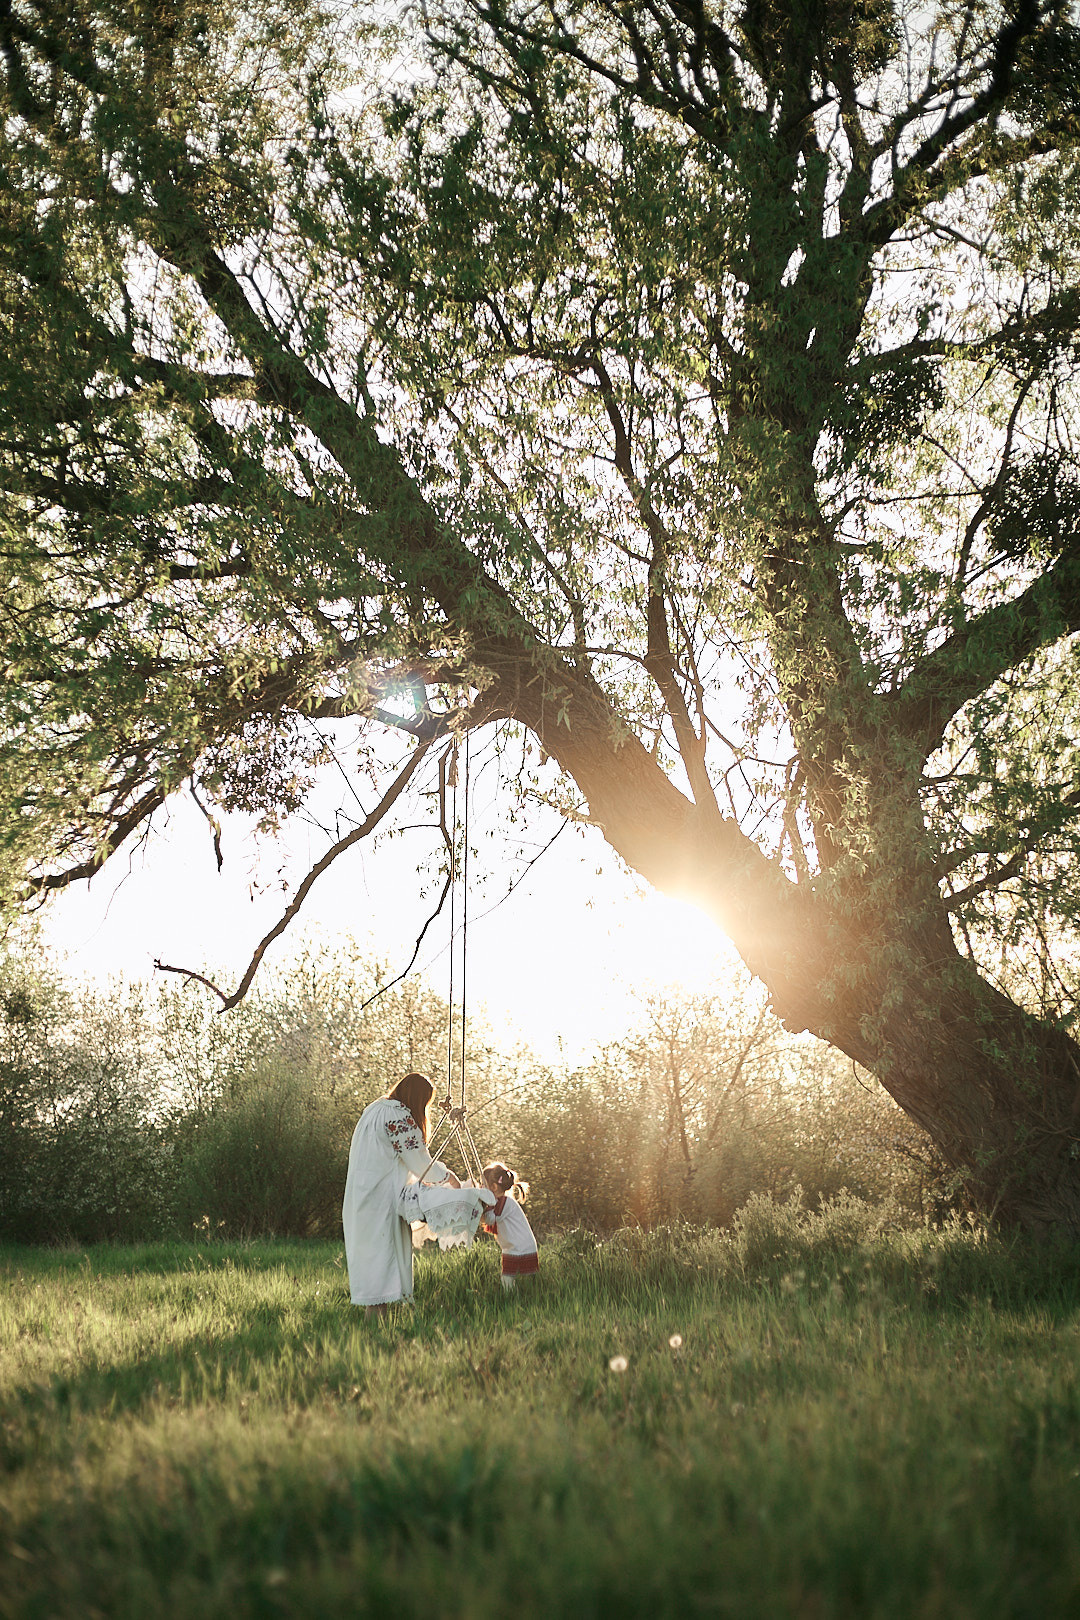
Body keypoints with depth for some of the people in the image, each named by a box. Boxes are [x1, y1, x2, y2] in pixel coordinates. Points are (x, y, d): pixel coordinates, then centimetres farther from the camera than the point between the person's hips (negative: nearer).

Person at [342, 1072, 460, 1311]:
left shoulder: (375, 1109, 16)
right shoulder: (400, 1116, -15)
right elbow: (420, 1162, -9)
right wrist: (448, 1177, 8)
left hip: (360, 1192, 10)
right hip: (381, 1195, -10)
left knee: (369, 1250, 11)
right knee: (381, 1247, -8)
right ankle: (376, 1308, -9)